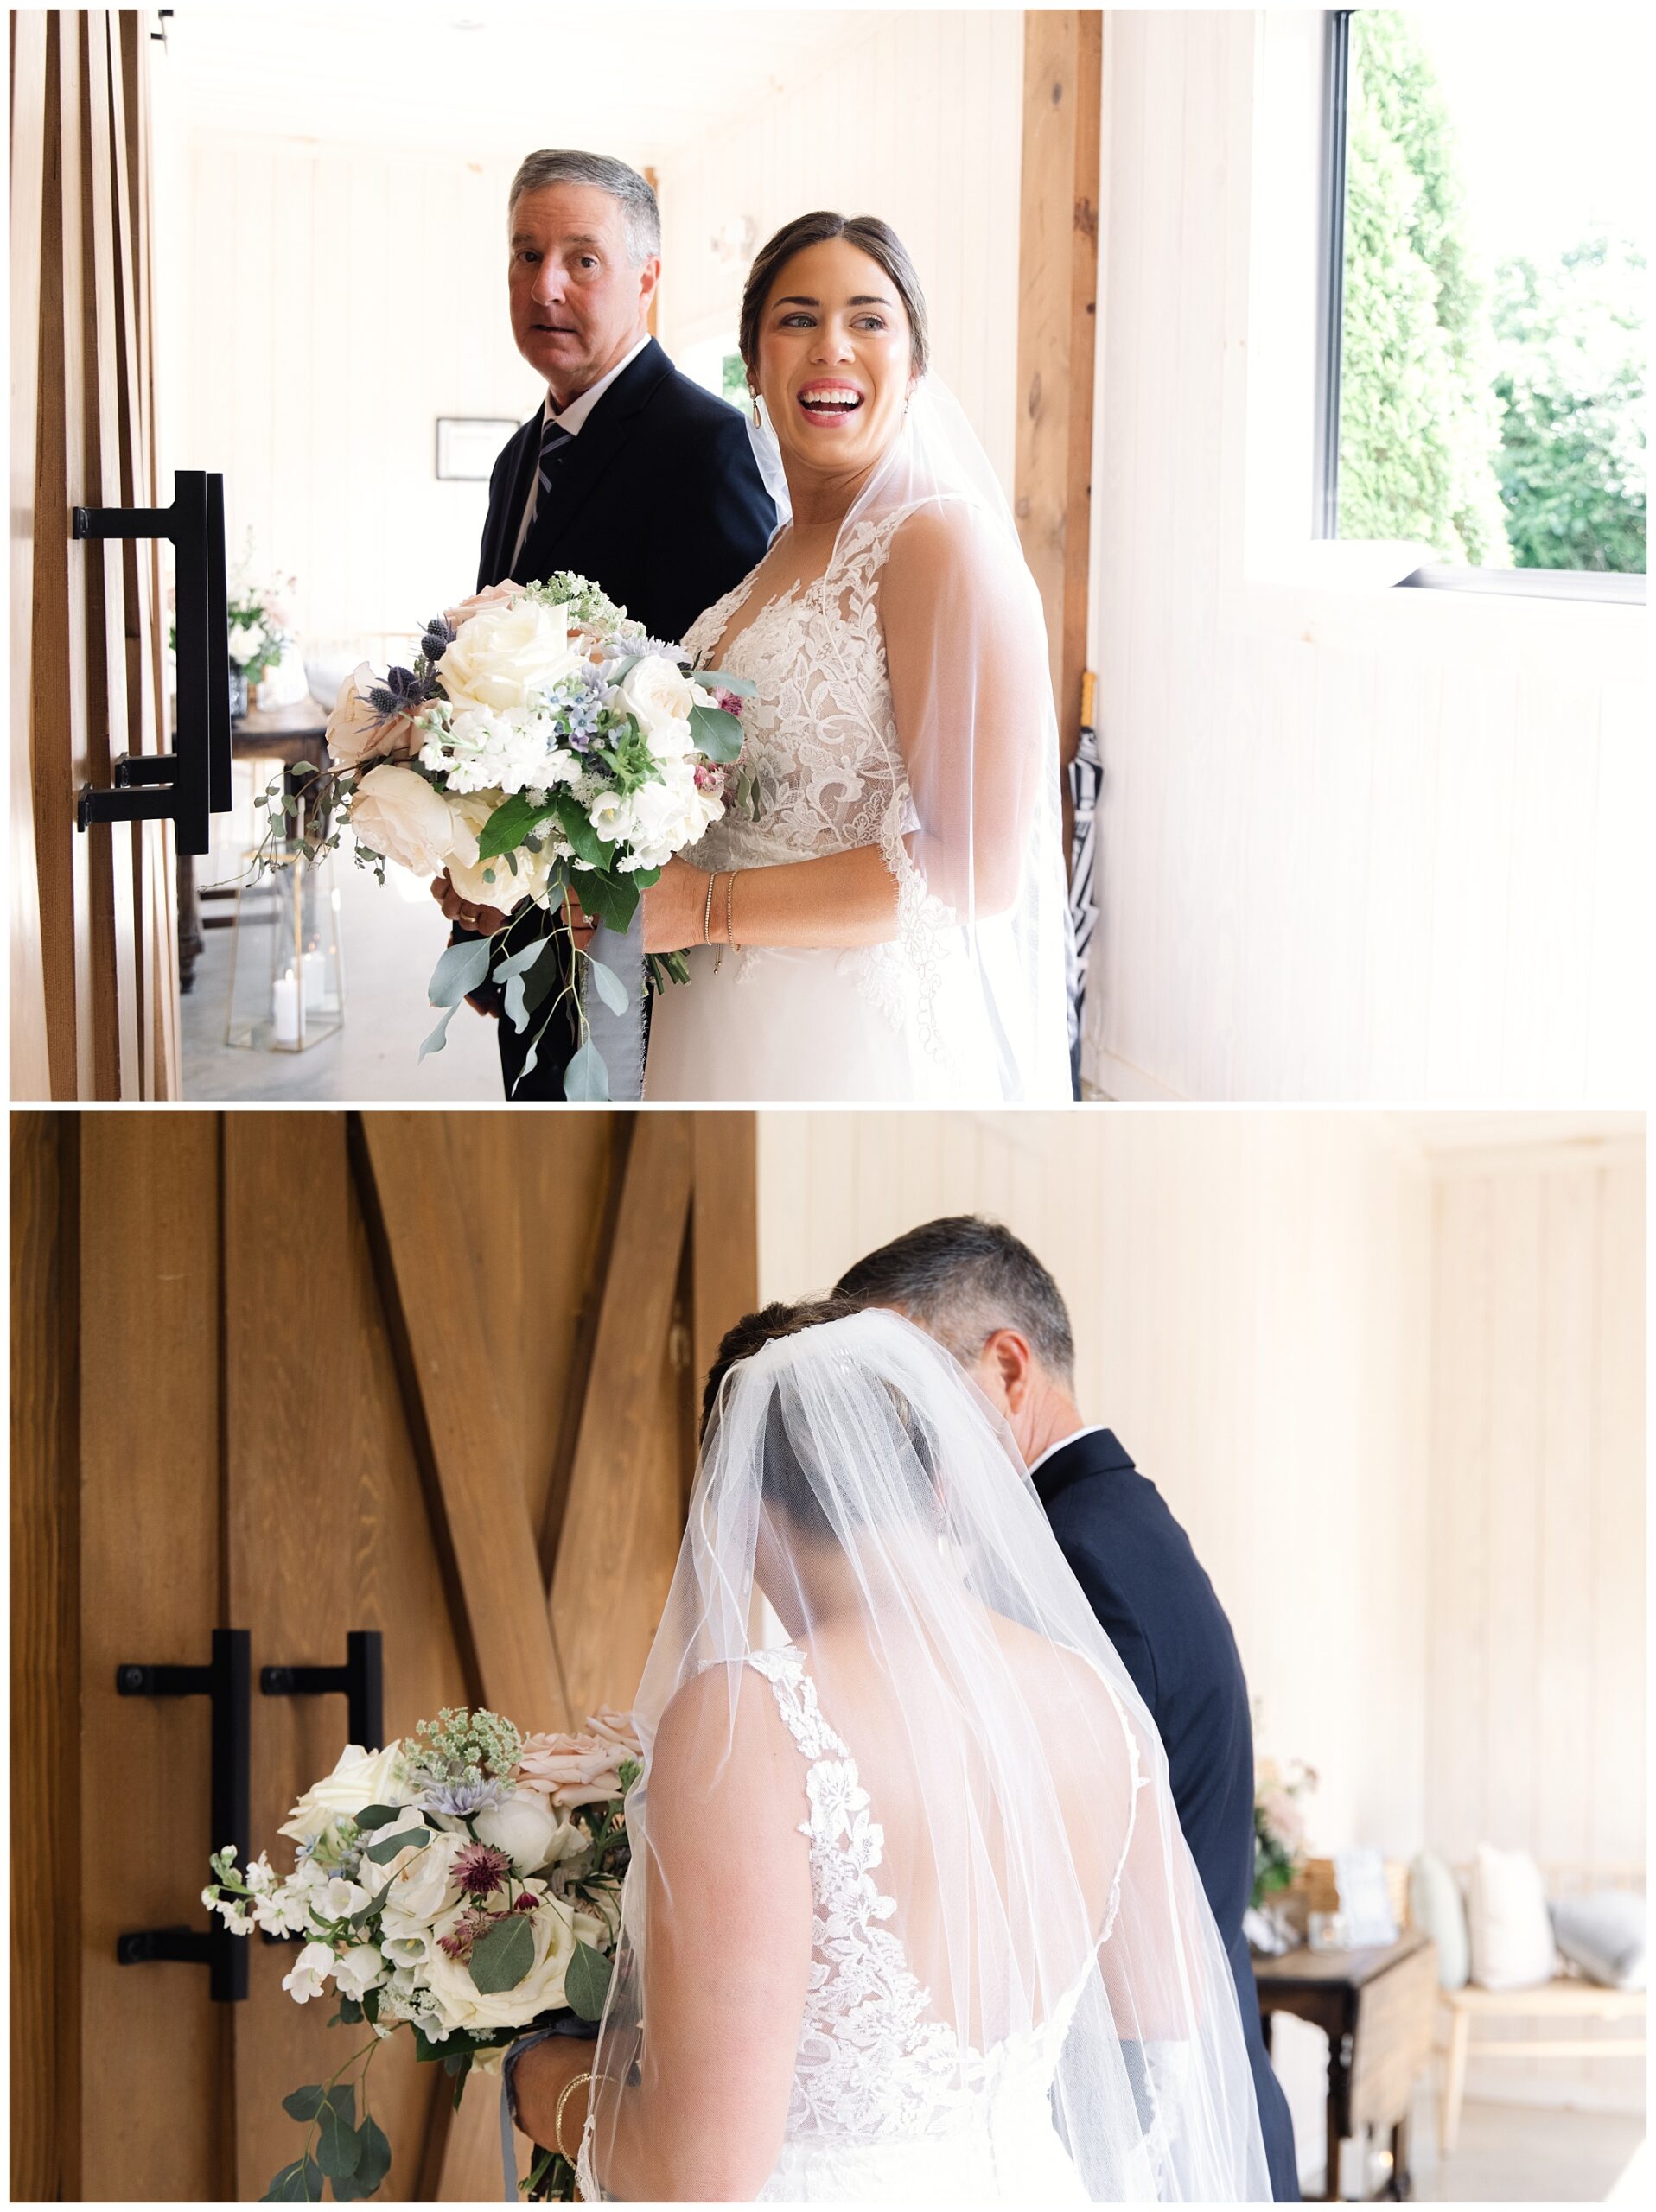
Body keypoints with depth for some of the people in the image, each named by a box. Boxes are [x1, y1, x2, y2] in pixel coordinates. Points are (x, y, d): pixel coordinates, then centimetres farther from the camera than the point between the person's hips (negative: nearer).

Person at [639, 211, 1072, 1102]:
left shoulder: (939, 539, -15)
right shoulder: (784, 552, 10)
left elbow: (978, 870, -22)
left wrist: (707, 908, -19)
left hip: (861, 1044, -8)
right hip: (728, 1025, 8)